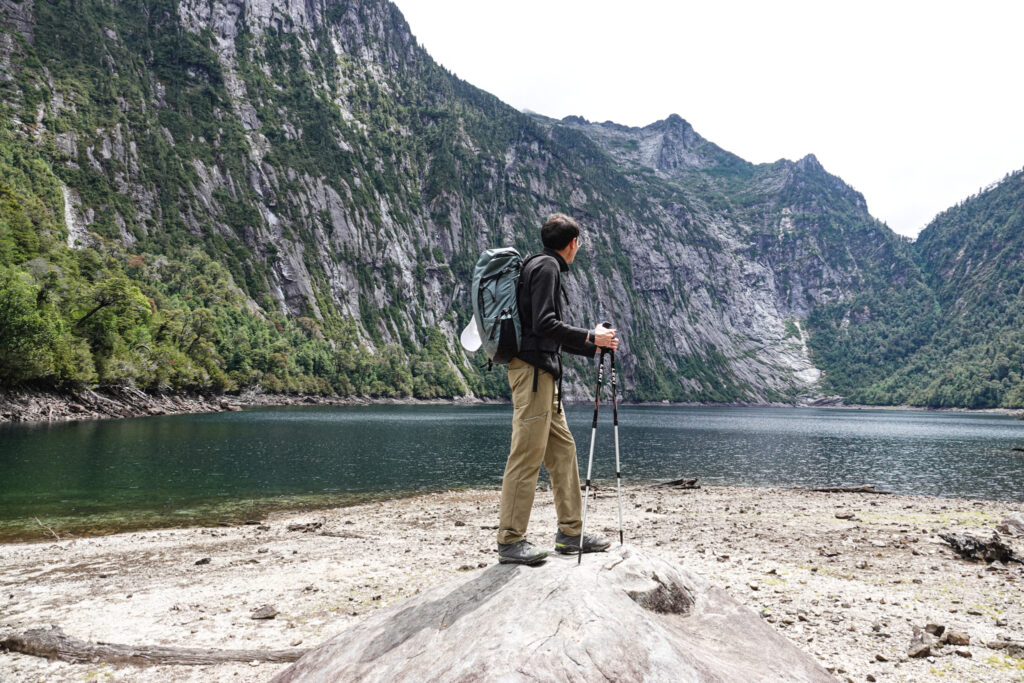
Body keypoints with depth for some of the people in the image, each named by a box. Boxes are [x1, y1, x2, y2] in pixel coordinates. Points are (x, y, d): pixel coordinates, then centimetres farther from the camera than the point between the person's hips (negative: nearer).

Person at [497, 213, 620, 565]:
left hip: (543, 372, 11)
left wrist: (592, 347, 29)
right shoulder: (546, 266, -7)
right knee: (526, 456, -8)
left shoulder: (545, 267, 23)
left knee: (563, 449, 11)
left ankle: (570, 532, 17)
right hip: (532, 369, -11)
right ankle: (510, 542, -2)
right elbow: (544, 324, -19)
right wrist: (590, 337, -10)